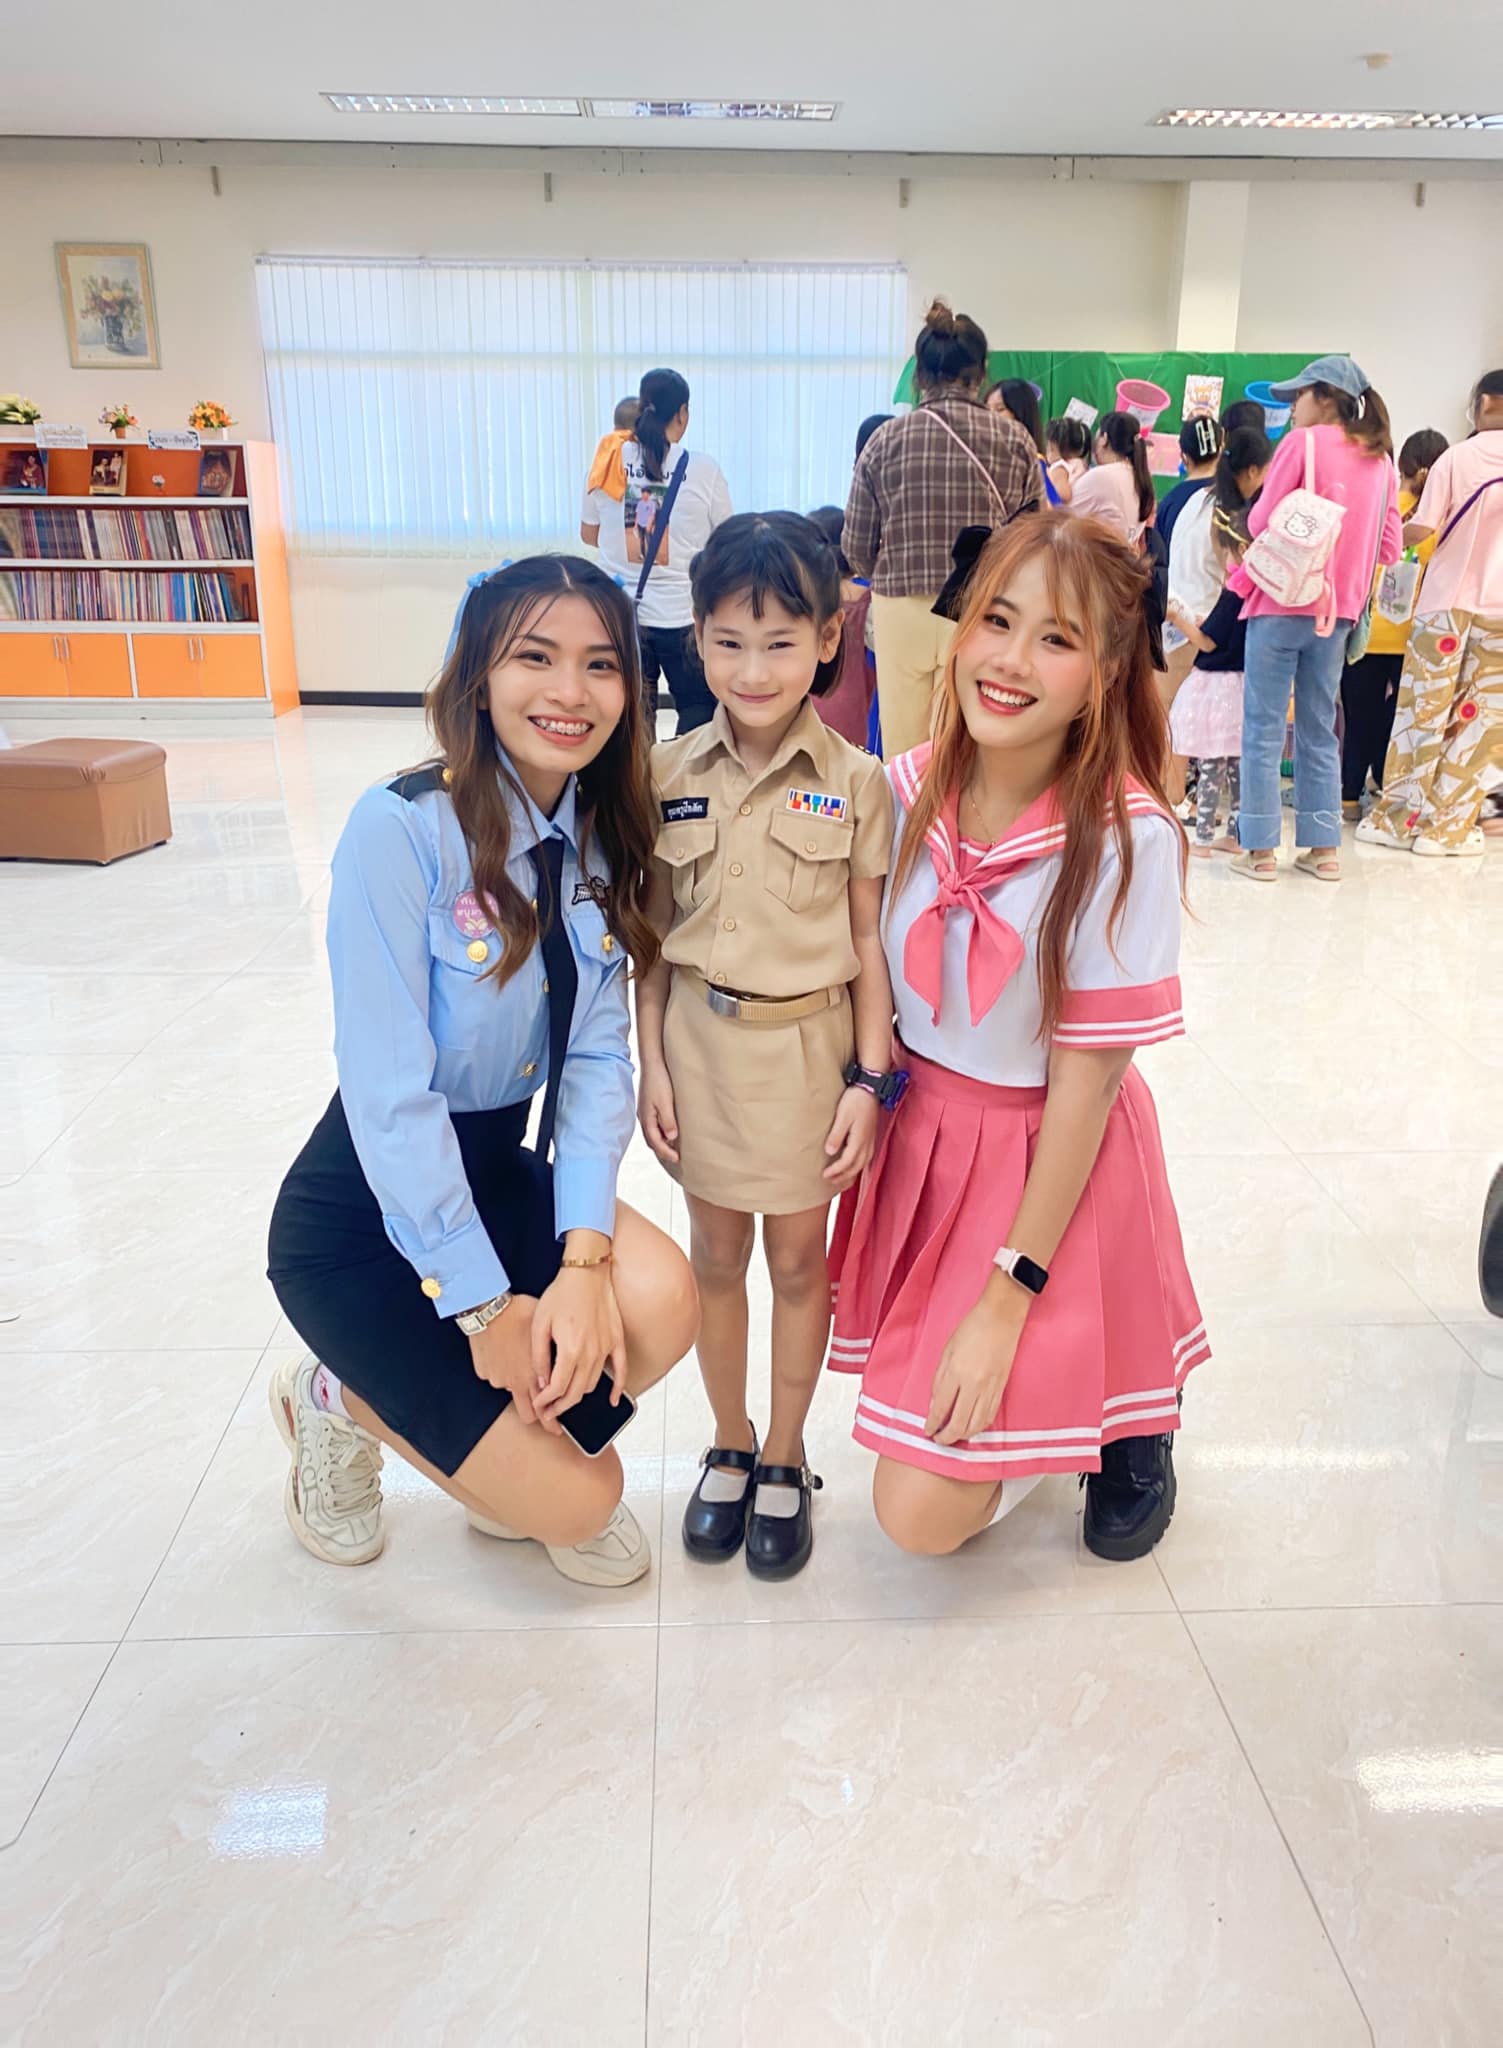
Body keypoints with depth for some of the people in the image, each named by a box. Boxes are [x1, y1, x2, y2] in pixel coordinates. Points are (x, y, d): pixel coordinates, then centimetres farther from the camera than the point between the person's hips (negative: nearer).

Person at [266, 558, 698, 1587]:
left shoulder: (602, 842, -3)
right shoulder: (400, 830, -23)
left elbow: (599, 1056, -7)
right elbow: (389, 1095, -24)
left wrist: (583, 1258, -20)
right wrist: (485, 1309, -20)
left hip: (501, 1172, 6)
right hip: (368, 1211, -5)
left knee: (660, 1300, -23)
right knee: (576, 1502, -10)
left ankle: (505, 1450, 10)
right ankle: (341, 1404, 17)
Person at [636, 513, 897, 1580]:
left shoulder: (857, 784, -8)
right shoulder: (669, 775, -2)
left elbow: (868, 946, -4)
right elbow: (653, 937, 3)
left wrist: (870, 1080, -6)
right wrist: (652, 1061, 0)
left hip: (808, 1047, -2)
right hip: (701, 1043, 2)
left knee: (798, 1261, 12)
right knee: (716, 1255, 15)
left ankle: (785, 1461, 32)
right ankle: (730, 1448, 35)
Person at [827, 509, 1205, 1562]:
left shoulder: (1127, 838, -21)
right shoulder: (908, 792, -8)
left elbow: (1087, 1079, -18)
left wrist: (1008, 1299, -16)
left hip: (1053, 1158, -4)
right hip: (920, 1137, 5)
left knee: (925, 1513, -4)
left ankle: (1132, 1417, 20)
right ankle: (1048, 1403, 36)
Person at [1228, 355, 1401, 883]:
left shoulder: (1304, 441, -7)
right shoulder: (1380, 458, 10)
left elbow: (1261, 520, -9)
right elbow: (1389, 546, 9)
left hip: (1282, 602, -5)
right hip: (1339, 609, 6)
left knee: (1264, 727, 0)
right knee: (1319, 729, 13)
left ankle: (1260, 850, -1)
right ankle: (1323, 849, 15)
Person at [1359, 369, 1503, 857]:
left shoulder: (1457, 457, -4)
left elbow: (1421, 529, -10)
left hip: (1447, 601, -1)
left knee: (1423, 712, 6)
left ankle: (1398, 816, 10)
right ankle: (1448, 825, 6)